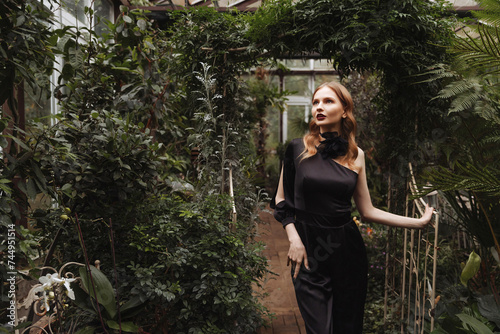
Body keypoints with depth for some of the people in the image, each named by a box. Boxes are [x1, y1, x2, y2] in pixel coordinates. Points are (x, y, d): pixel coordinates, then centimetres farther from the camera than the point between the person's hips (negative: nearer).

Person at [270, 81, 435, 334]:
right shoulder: (298, 148, -3)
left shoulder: (355, 155, 3)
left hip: (347, 248, 2)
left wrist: (419, 222, 4)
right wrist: (294, 238, -9)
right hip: (308, 250, -2)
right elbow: (281, 199, 3)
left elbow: (367, 211, 5)